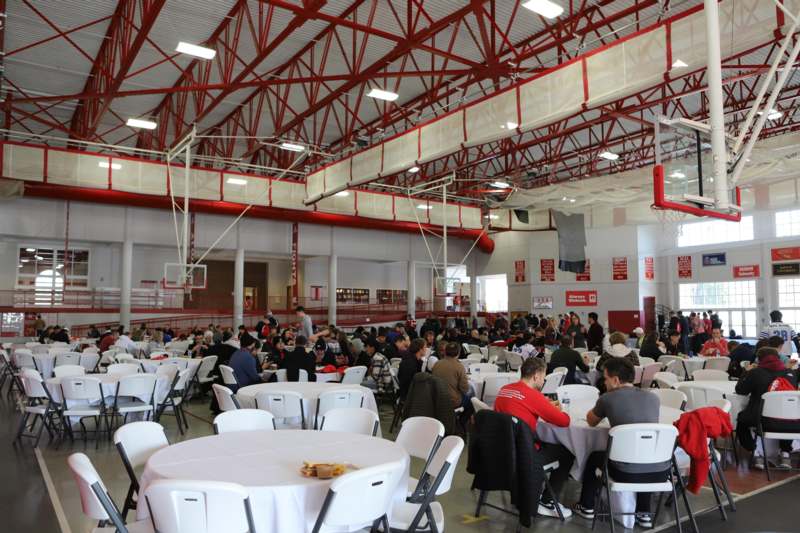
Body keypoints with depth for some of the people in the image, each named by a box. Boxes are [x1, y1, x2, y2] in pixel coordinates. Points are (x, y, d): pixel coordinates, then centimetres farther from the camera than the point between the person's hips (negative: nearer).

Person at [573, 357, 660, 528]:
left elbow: (591, 422, 16)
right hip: (659, 472, 4)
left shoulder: (607, 399, -5)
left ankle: (587, 507, 40)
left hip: (627, 474, -3)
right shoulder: (653, 398, 6)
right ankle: (644, 514, 38)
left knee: (594, 457, 27)